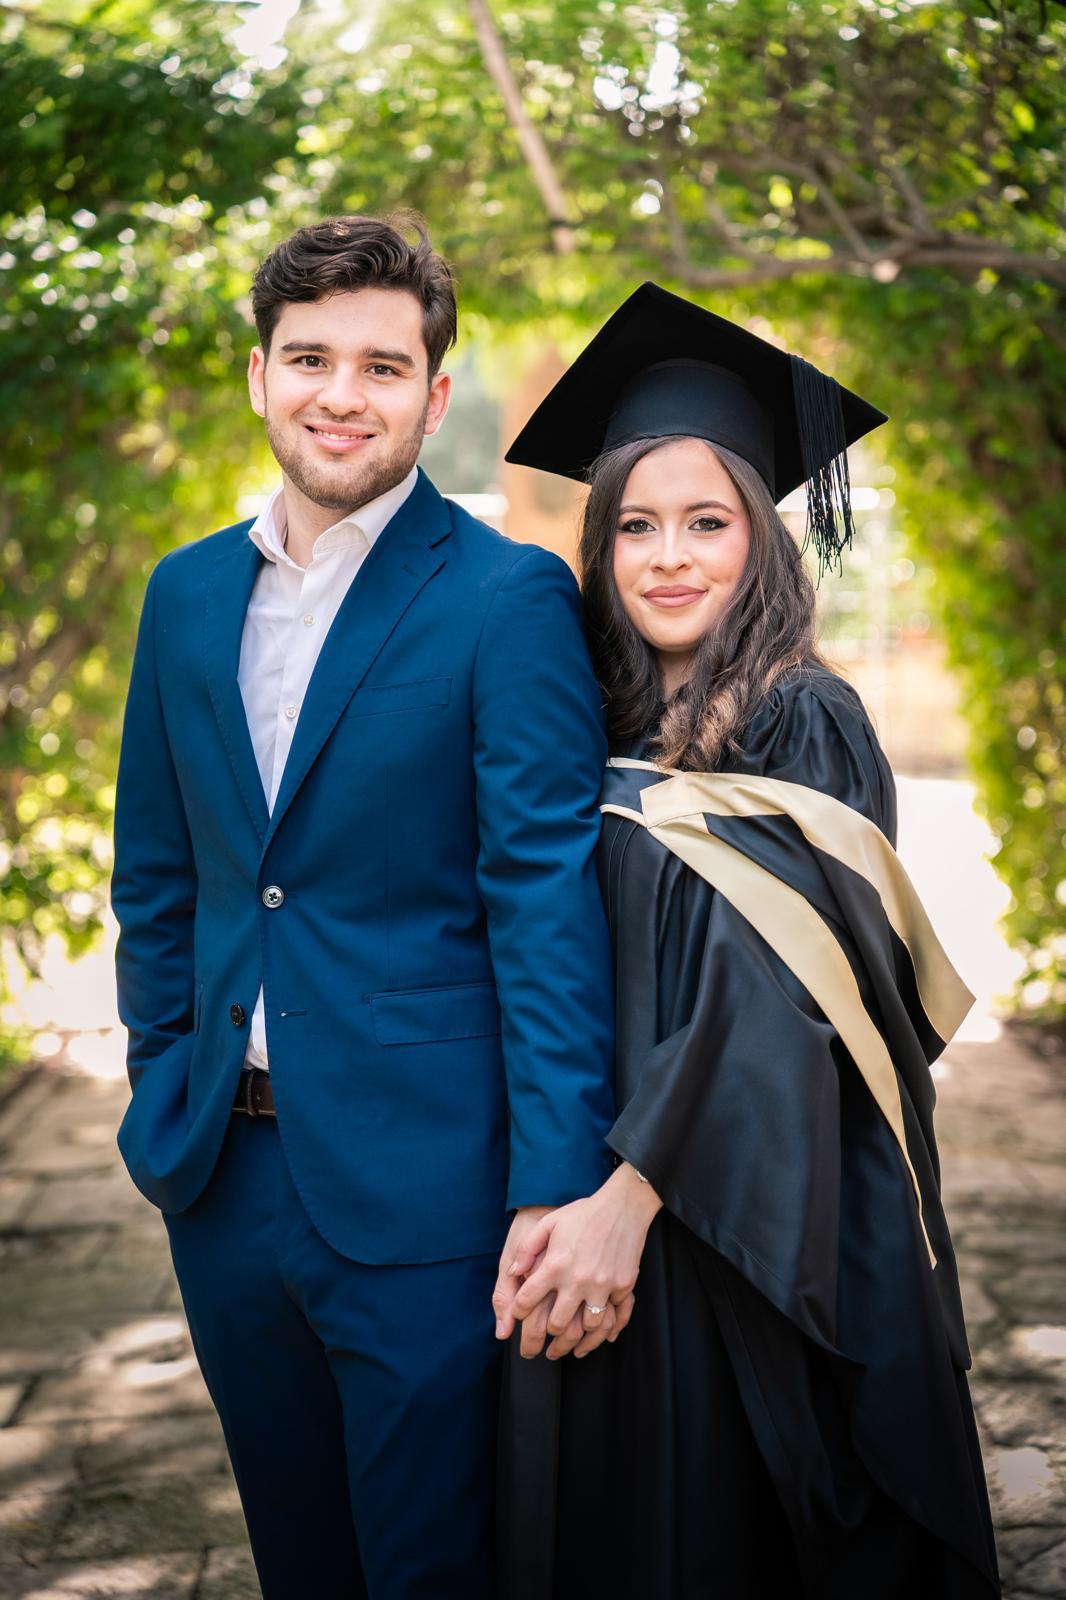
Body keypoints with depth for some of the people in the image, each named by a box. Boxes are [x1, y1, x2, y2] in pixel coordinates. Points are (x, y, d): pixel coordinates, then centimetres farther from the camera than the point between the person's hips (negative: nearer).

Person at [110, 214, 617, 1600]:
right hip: (226, 1175, 6)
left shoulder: (511, 598, -9)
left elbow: (547, 898, -15)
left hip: (417, 1184, -5)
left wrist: (557, 1187, -21)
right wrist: (162, 1102, 8)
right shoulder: (188, 594, 9)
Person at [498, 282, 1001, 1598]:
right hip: (597, 1236, 6)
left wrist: (635, 1195, -26)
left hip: (752, 1231, -6)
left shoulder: (801, 725, -11)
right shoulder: (607, 730, 8)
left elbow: (772, 993, -20)